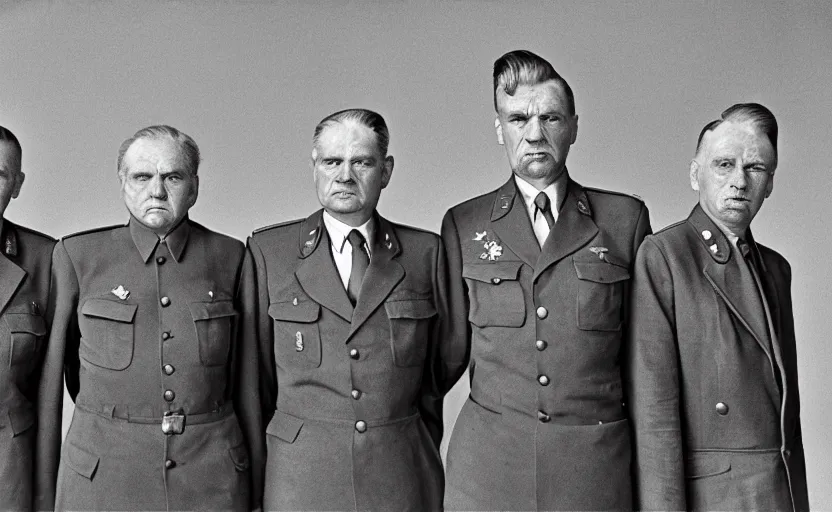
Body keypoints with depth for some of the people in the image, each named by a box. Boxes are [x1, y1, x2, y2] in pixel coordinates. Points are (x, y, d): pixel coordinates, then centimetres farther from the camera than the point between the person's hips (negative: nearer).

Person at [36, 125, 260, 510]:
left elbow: (244, 378, 6)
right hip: (102, 475, -1)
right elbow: (50, 377, 2)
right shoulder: (76, 256, -1)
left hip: (211, 475, 1)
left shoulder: (228, 257, 2)